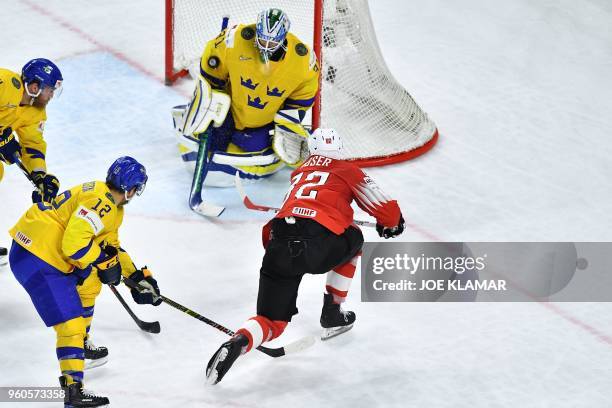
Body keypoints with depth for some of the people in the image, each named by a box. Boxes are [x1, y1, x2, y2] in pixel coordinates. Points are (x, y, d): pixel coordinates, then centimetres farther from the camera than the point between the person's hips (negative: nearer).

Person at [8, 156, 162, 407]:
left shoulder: (112, 207, 14)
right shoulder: (100, 202, -21)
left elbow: (111, 247, 25)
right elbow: (74, 244, -27)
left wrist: (136, 276, 20)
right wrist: (103, 263, -13)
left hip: (50, 251, 11)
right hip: (35, 259, -11)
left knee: (89, 285, 30)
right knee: (70, 322, -14)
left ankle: (81, 346, 45)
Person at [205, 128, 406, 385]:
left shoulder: (299, 173, 33)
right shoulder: (347, 171, 18)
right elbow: (386, 209, 19)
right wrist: (392, 224, 40)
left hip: (278, 245, 4)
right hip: (317, 243, -4)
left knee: (272, 322, 9)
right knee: (353, 240, 31)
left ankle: (237, 343, -24)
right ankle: (331, 315, 29)